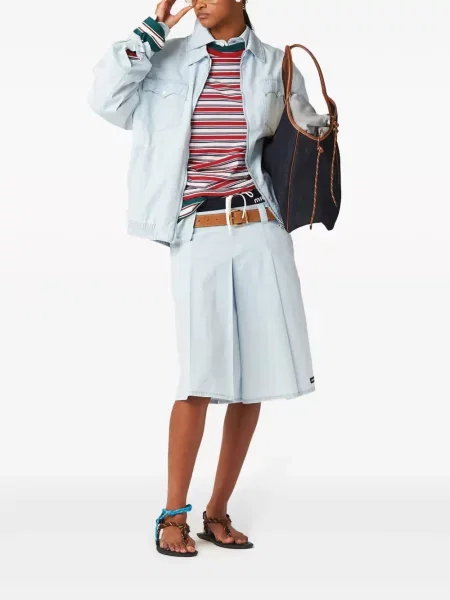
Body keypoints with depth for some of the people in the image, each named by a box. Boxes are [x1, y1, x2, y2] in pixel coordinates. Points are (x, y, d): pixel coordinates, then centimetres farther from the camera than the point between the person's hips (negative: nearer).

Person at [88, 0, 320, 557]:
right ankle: (173, 515, 6)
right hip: (199, 236, -2)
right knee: (201, 378, -8)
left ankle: (218, 511, 17)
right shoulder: (171, 60, 7)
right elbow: (106, 98, -6)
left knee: (253, 377, 3)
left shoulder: (275, 65, 10)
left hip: (262, 232, 2)